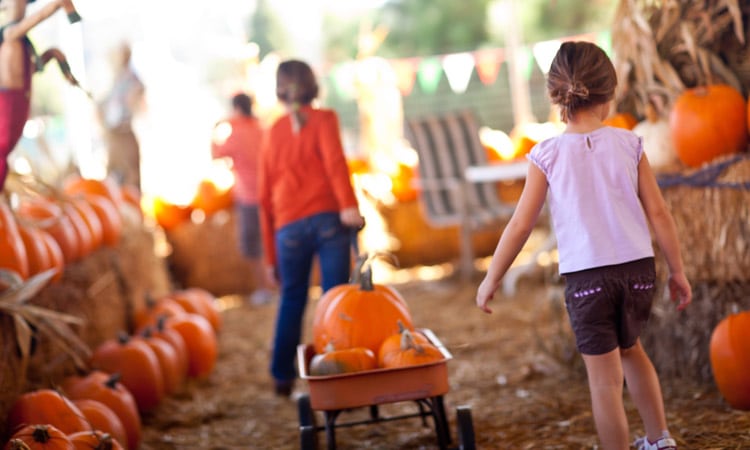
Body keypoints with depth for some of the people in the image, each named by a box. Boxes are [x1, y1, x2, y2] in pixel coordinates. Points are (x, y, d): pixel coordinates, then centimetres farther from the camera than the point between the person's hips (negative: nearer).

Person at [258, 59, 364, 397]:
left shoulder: (274, 132, 17)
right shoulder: (323, 119, 7)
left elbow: (265, 195, 16)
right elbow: (334, 160, -13)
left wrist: (271, 255, 21)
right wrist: (348, 205, -23)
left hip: (288, 228, 3)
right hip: (328, 219, -3)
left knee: (291, 299, 17)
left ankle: (282, 376, 23)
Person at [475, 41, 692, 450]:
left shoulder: (547, 154, -5)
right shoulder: (628, 144, -1)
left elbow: (520, 225, -4)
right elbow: (658, 213, 1)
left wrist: (491, 279, 6)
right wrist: (677, 270, 12)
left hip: (586, 276, -3)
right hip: (637, 268, 4)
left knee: (605, 379, 3)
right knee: (631, 349, 28)